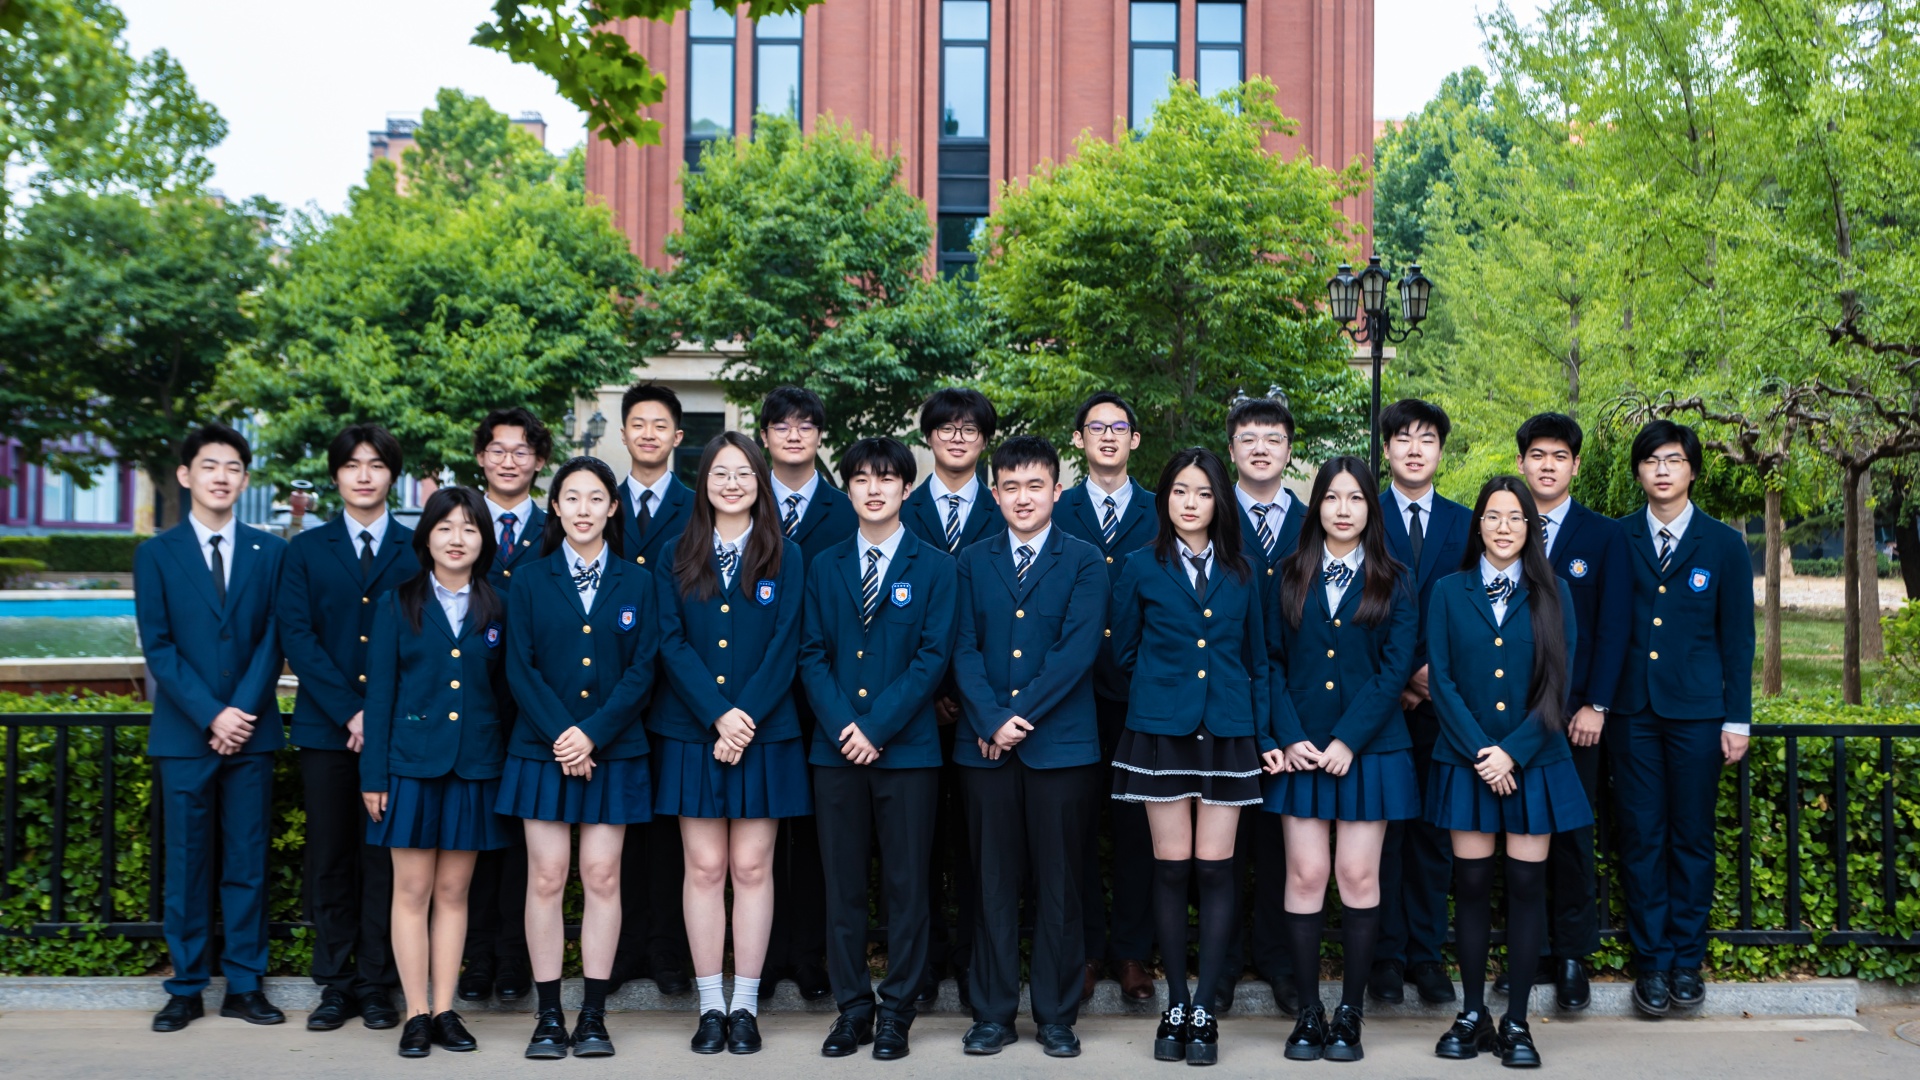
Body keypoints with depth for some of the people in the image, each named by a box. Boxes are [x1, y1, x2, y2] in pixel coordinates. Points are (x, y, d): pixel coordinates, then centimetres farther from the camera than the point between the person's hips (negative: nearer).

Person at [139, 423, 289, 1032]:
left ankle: (244, 986, 11)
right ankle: (185, 989, 12)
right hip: (184, 734, -1)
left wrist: (243, 711, -10)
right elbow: (158, 646, -2)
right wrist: (211, 716, -11)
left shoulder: (269, 552, 8)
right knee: (187, 866, 4)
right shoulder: (156, 554, 5)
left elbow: (273, 640, 2)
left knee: (248, 864, 4)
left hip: (251, 732, 1)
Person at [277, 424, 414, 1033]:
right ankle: (335, 984, 12)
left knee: (384, 859, 1)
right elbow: (296, 636, 1)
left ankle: (376, 984, 9)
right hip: (325, 728, 1)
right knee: (330, 860, 4)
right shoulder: (306, 550, 10)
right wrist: (348, 709, -10)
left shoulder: (417, 550, 7)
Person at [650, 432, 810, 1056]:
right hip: (691, 734, 1)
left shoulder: (785, 558, 4)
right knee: (704, 868, 2)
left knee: (752, 867, 1)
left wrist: (747, 719, -13)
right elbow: (671, 643, -2)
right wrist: (719, 717, -13)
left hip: (765, 733, -1)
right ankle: (710, 1006, 10)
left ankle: (745, 1006, 9)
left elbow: (785, 648, -3)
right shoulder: (676, 558, 7)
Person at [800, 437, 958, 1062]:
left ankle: (897, 1011, 11)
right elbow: (812, 655, 6)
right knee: (842, 885, 5)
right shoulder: (824, 569, 12)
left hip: (907, 748, -2)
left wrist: (877, 726, -12)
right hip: (835, 748, 3)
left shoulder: (935, 568, 3)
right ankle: (852, 1009, 14)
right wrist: (842, 725, -9)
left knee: (906, 885, 2)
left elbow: (933, 657, -4)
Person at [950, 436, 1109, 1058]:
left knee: (1058, 885, 4)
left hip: (1061, 744, -2)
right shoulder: (973, 563, 11)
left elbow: (1078, 650, -8)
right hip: (986, 745, 2)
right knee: (993, 884, 6)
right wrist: (992, 720, -11)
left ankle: (1057, 1016, 13)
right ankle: (993, 1013, 14)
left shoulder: (1085, 562, 3)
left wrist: (1022, 716, -13)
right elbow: (964, 651, 3)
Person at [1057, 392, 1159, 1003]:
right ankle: (1083, 949, 13)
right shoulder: (1054, 512, 7)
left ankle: (1131, 953, 14)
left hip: (1140, 690, 0)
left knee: (1135, 824, 4)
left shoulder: (1161, 514, 8)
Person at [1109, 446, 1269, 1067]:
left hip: (1225, 734, 1)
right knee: (1171, 868, 1)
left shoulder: (1240, 573, 9)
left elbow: (1257, 659, 12)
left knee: (1216, 870, 0)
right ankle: (1175, 1004, 11)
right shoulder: (1142, 568, 4)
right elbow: (1123, 653, 11)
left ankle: (1204, 1010, 6)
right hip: (1161, 733, -1)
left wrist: (1260, 729, 5)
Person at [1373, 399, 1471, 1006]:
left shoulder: (1464, 523, 11)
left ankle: (1426, 952, 14)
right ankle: (1386, 954, 8)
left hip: (1438, 695, 2)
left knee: (1433, 828, 6)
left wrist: (1438, 669, -7)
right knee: (1381, 824, 0)